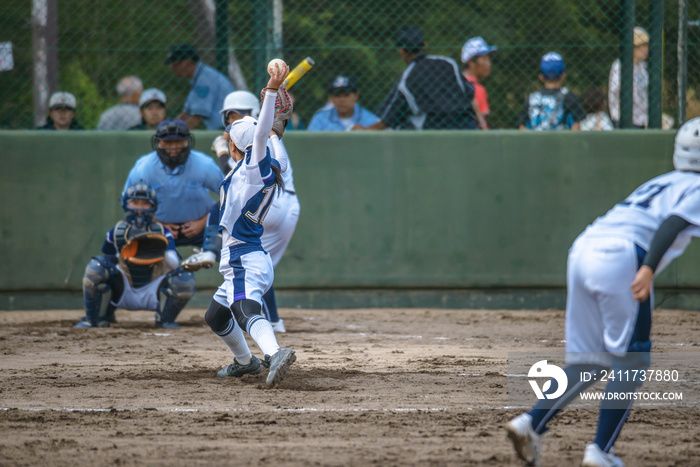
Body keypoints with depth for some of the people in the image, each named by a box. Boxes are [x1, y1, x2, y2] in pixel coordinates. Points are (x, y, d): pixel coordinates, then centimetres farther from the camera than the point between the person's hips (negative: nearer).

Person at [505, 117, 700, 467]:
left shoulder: (659, 183, 32)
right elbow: (672, 224, -12)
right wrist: (648, 268, -24)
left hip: (581, 252, 7)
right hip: (620, 259, -7)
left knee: (588, 362, 12)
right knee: (631, 360, 2)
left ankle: (531, 422, -5)